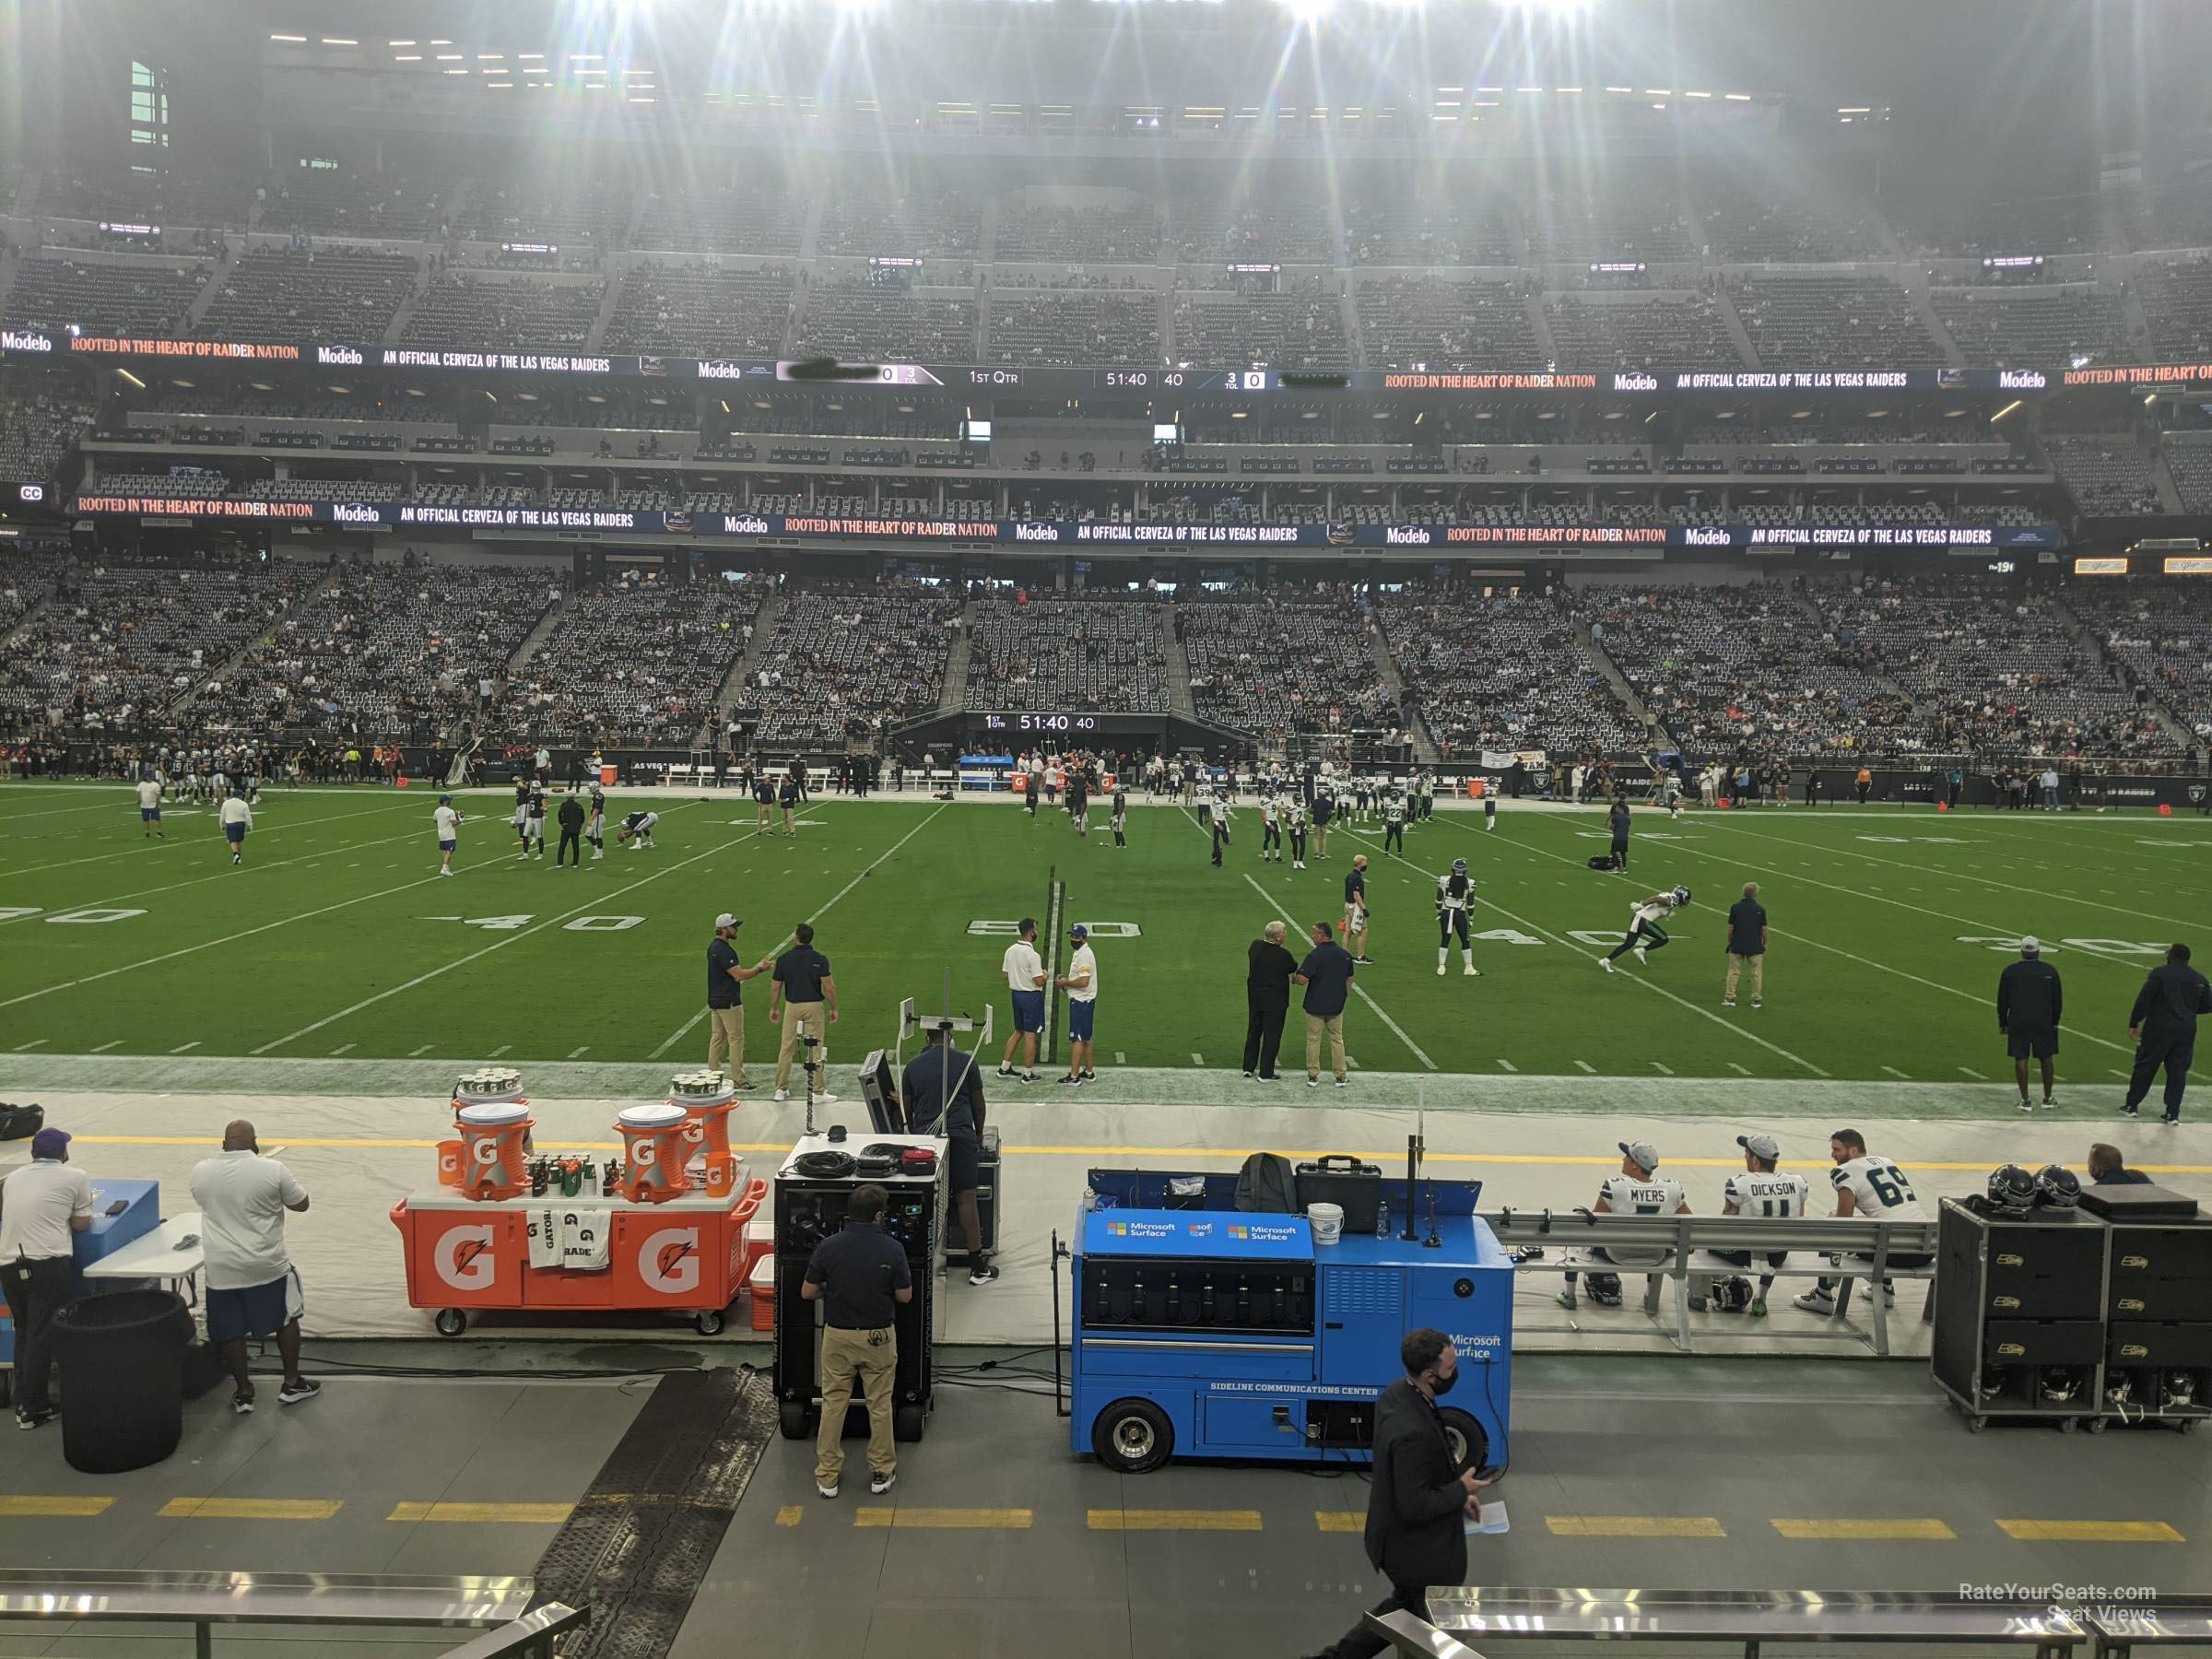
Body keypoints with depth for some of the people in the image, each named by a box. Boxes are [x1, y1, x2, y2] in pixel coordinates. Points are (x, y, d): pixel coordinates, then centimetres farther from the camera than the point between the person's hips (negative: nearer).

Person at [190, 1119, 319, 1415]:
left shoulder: (201, 1172, -3)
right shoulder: (272, 1170, -13)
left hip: (221, 1270, 2)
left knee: (231, 1332, 14)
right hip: (266, 1266, -2)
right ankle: (292, 1384, 22)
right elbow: (301, 1204, -1)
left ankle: (243, 1393, 21)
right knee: (287, 1318, 16)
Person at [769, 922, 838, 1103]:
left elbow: (775, 988, 3)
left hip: (792, 1006, 2)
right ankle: (818, 1092, 3)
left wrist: (773, 1009, 16)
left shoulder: (784, 959, -2)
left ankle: (781, 1090, 15)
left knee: (786, 1048, 11)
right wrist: (833, 1008, 0)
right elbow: (828, 987, -11)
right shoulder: (820, 959, -8)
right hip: (814, 1006, -2)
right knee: (816, 1049, 2)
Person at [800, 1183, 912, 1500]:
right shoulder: (892, 1249, -16)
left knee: (833, 1403, 13)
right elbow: (905, 1296, -6)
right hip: (879, 1337, -1)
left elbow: (807, 1292, -5)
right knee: (879, 1405, 14)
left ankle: (827, 1477, 19)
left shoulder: (828, 1246, -13)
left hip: (837, 1335, 1)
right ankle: (882, 1472, 24)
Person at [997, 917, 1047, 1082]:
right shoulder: (1033, 955, -22)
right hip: (1032, 996, -8)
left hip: (1016, 993, 8)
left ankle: (1004, 1068, 22)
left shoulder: (1010, 950, 2)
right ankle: (1028, 1074, 7)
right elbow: (1039, 981, -21)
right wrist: (1044, 974, -1)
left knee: (1018, 1032, 20)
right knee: (1030, 1035, 1)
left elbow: (1005, 974, 9)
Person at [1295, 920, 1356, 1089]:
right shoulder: (1345, 954, 1)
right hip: (1336, 1005, 5)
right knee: (1337, 1039, 14)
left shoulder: (1315, 955, -17)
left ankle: (1313, 1076, 12)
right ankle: (1340, 1077, 15)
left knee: (1313, 1040, 8)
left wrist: (1293, 979, -2)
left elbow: (1303, 979, -23)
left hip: (1315, 1005, -4)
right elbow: (1349, 980, 9)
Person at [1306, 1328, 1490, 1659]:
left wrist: (1456, 1490, 3)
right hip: (1419, 1552, -9)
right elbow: (1415, 1507, -30)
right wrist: (1462, 1491, -16)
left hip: (1393, 1534, 9)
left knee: (1406, 1604, 31)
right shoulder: (1412, 1432, -36)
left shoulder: (1396, 1393, -7)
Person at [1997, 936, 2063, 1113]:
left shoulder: (2010, 971, -2)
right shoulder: (2050, 971, -1)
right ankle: (2047, 1100, 17)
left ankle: (2025, 1100, 3)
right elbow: (2057, 999, 6)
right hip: (2044, 1023, 1)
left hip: (2018, 1022, -1)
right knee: (2046, 1058, 11)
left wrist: (2002, 1023, 12)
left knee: (2021, 1059, 2)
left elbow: (2002, 1001, 3)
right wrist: (2055, 1022, 17)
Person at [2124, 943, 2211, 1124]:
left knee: (2145, 1068, 7)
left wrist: (2133, 1024, -7)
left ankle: (2132, 1105, 14)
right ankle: (2173, 1114, 7)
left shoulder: (2159, 974, -8)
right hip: (2186, 1032, 4)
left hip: (2159, 1030, -4)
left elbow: (2143, 1000, -12)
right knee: (2178, 1072, 9)